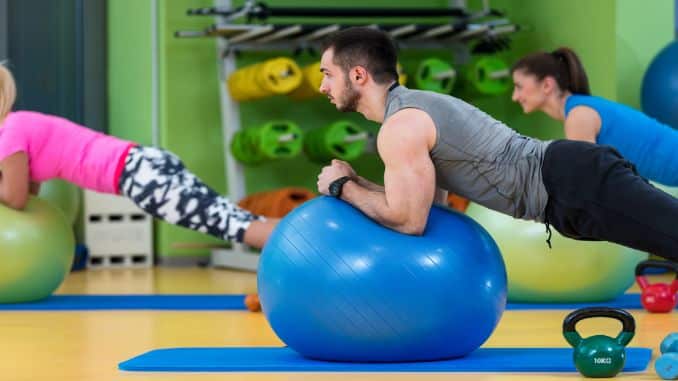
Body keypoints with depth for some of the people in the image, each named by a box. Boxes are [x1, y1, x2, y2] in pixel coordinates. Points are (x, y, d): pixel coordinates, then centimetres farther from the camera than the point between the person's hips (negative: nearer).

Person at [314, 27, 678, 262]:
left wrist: (343, 188, -1)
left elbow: (409, 220, -13)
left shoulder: (400, 129, -10)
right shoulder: (415, 106, 21)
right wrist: (358, 182, 19)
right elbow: (423, 201, 28)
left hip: (575, 186, -9)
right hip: (574, 173, 9)